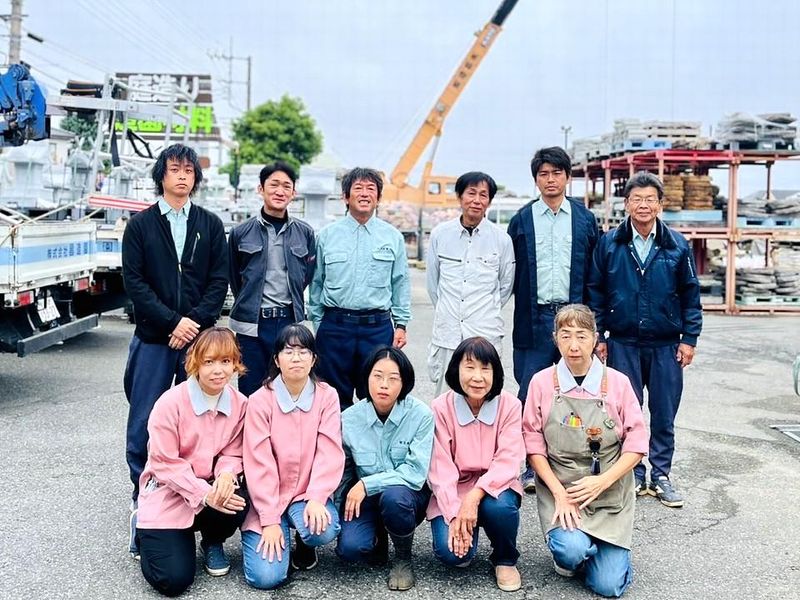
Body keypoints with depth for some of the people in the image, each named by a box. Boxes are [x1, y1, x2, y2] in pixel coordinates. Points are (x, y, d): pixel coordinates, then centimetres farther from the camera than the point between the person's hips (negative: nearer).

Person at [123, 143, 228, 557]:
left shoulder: (210, 225, 10)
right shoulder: (140, 225, 6)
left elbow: (219, 280, 4)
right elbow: (134, 281, -2)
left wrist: (194, 321, -10)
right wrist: (172, 323, -12)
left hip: (198, 336, 1)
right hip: (153, 339, -1)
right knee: (144, 424, 1)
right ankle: (142, 497, 12)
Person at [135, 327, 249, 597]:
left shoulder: (239, 404, -7)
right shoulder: (171, 402, -20)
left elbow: (233, 453, -2)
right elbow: (165, 463, -18)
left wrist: (226, 475, -26)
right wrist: (205, 494, -28)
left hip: (212, 486, 4)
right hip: (168, 494, -4)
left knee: (236, 500, -32)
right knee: (174, 580, -15)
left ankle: (212, 543, 6)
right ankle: (146, 533, 20)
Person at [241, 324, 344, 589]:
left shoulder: (327, 396, -5)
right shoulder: (260, 400, -10)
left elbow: (330, 452, -10)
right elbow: (259, 463, -13)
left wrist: (316, 498, -24)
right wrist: (269, 520, -17)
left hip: (308, 493, 1)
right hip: (269, 498, -1)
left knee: (324, 531, -31)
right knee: (267, 576, -16)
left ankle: (304, 541, 8)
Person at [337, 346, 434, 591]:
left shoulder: (421, 415, -16)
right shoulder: (349, 418, -8)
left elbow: (415, 473, -21)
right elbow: (343, 472, 6)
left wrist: (366, 485, -23)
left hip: (407, 496, -2)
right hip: (364, 498, 2)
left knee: (394, 496, -37)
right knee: (349, 547, -26)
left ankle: (403, 559, -7)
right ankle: (377, 538, 12)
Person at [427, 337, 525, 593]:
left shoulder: (509, 405, -10)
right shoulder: (441, 408, -11)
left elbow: (507, 462, -17)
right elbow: (441, 468, -14)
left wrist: (474, 496, -30)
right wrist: (455, 514, -26)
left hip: (494, 485, 1)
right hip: (453, 492, -1)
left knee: (499, 507, -34)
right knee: (451, 551, -25)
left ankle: (505, 559, 0)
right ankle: (465, 534, 14)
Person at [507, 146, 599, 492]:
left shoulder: (585, 219, 8)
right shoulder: (522, 220, 7)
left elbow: (594, 272, 7)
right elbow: (510, 272, 7)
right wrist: (522, 309, 0)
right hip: (534, 318, 0)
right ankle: (533, 467, 11)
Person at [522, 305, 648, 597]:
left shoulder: (617, 383, -5)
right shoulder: (542, 382, -5)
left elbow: (636, 444, -3)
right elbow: (534, 444, -4)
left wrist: (602, 481, -15)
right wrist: (559, 493, -13)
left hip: (610, 495, 1)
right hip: (559, 489, 0)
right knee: (572, 551, -27)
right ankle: (566, 552, 11)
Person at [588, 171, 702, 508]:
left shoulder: (677, 245, 2)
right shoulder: (609, 244, 1)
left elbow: (691, 294, 6)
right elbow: (596, 293, 4)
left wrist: (689, 338, 0)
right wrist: (598, 337, 0)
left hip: (666, 346, 1)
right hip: (622, 344, 0)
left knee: (664, 415, 7)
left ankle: (660, 477, 20)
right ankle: (633, 476, 19)